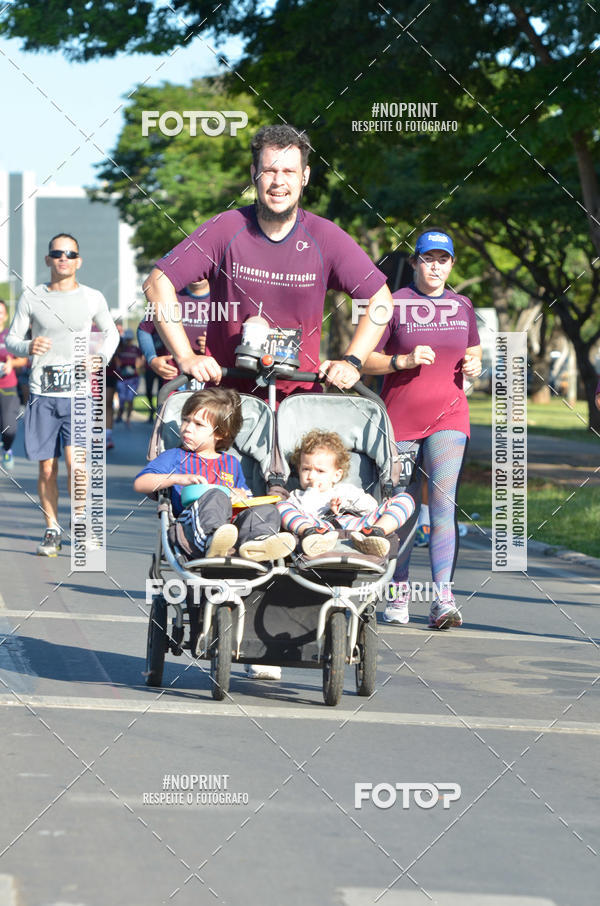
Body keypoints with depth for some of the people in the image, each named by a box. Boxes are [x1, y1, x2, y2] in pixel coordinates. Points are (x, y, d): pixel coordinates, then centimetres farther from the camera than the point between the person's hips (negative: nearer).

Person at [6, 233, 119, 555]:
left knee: (75, 461, -15)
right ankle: (52, 531, 15)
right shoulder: (32, 297, 5)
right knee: (47, 468, 2)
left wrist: (100, 359, 2)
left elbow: (110, 333, 21)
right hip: (42, 394, 1)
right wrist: (28, 347, -15)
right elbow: (11, 338, 8)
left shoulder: (93, 298, 6)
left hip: (79, 393, -1)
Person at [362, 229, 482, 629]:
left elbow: (473, 349, 25)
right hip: (399, 416, -1)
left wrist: (474, 364, 3)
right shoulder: (394, 304, -2)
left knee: (444, 503, -11)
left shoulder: (462, 306, 10)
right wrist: (404, 360, -17)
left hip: (448, 415, 2)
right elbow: (364, 359, -2)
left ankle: (443, 597, -16)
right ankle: (399, 590, 20)